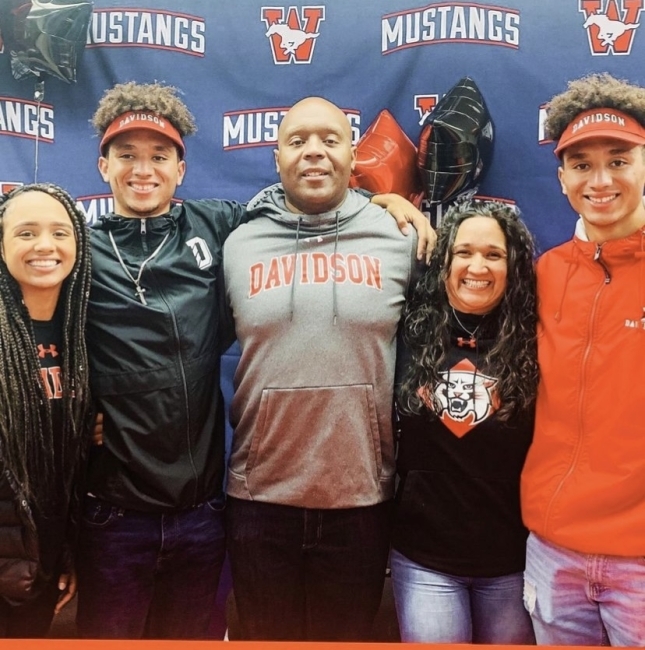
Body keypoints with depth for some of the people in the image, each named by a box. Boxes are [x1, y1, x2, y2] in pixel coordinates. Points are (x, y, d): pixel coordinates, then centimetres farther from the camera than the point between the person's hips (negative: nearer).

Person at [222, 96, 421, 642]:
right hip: (260, 495, 1)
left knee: (349, 636, 19)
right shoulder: (238, 244, 2)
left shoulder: (400, 239, -1)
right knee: (265, 636, 19)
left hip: (363, 497, 0)